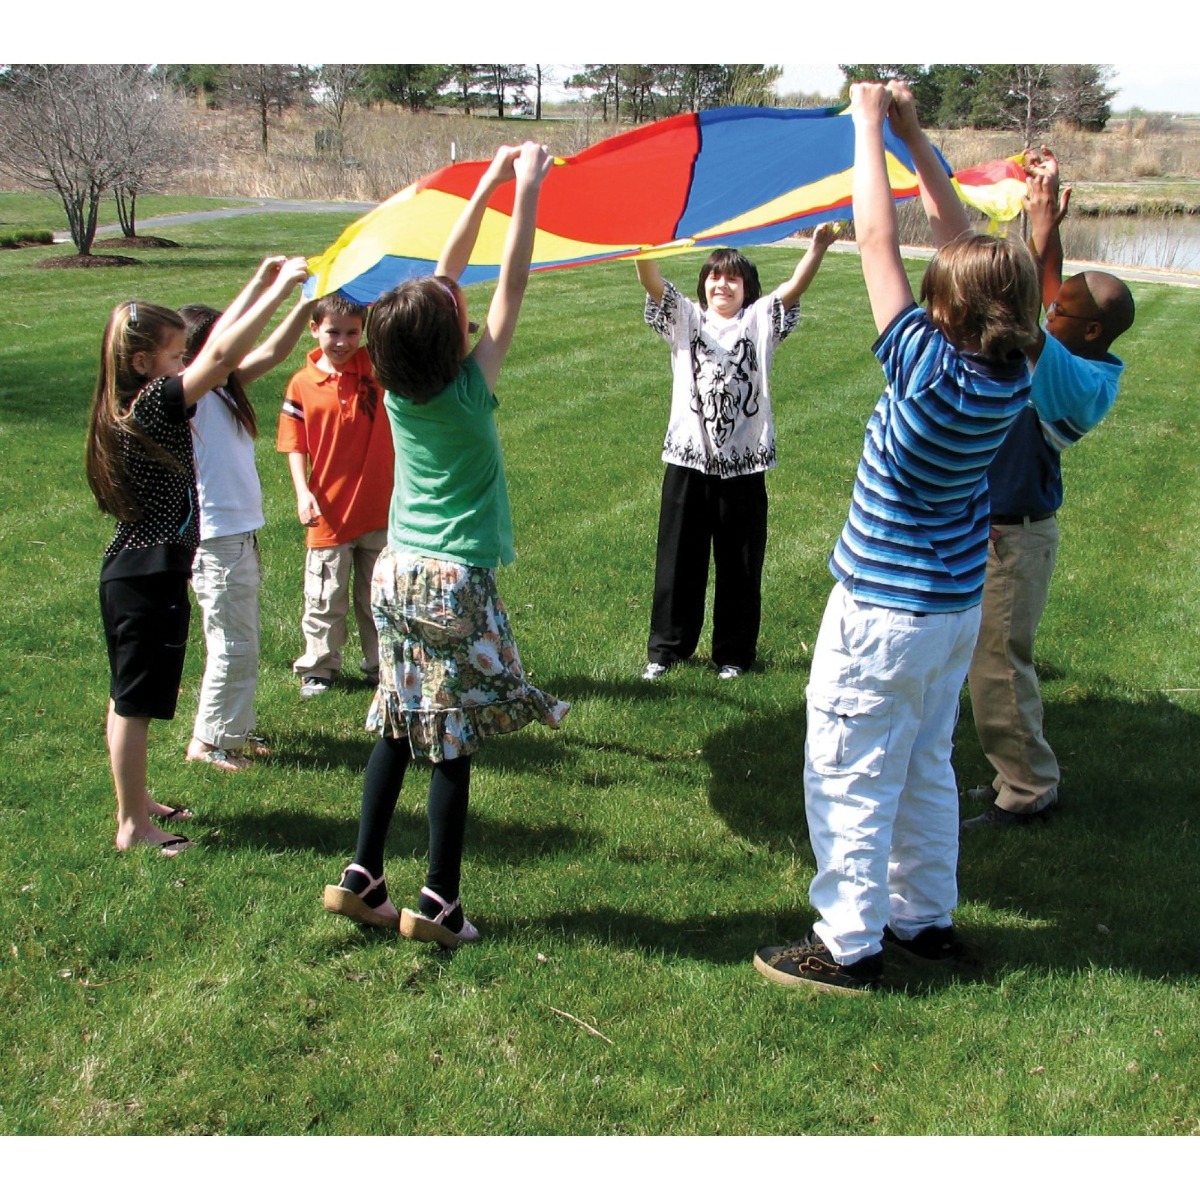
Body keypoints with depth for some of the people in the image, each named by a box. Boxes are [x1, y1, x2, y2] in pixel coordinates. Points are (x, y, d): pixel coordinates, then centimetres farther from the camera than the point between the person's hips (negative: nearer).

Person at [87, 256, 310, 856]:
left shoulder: (130, 408, 7)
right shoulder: (153, 405, -19)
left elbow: (215, 348, 14)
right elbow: (222, 356, -28)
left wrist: (260, 288, 15)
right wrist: (279, 289, -24)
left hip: (132, 573, 10)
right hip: (150, 579, -10)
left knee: (128, 698, 19)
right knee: (135, 703, 0)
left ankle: (135, 802, 33)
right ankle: (133, 825, 11)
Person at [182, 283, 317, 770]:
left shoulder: (223, 387, 10)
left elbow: (271, 351, 6)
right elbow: (220, 342, -30)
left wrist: (307, 304, -6)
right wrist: (260, 284, -31)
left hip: (239, 532, 9)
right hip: (216, 538, -9)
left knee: (239, 642, 17)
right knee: (233, 645, -1)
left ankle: (232, 730, 29)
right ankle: (208, 741, 11)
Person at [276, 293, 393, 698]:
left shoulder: (375, 369, -2)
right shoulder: (303, 384, -5)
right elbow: (295, 445, -2)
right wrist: (303, 491, -13)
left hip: (378, 508, 1)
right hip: (329, 512, -1)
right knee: (324, 598, 8)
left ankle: (381, 665, 27)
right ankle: (319, 667, 24)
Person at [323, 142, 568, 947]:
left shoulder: (396, 388, 0)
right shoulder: (468, 392, -15)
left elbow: (445, 276, 8)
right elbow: (513, 287, -9)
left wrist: (490, 185, 13)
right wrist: (527, 191, -3)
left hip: (397, 572, 6)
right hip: (455, 583, -6)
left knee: (398, 730, 14)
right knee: (452, 742, 2)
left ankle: (363, 879, 19)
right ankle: (439, 903, 8)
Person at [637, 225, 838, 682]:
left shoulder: (759, 321, 4)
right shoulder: (685, 318, 6)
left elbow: (794, 288, -11)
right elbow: (652, 282, -9)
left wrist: (817, 249, -29)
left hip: (744, 464, 0)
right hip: (688, 459, 1)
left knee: (740, 564, 10)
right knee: (679, 559, 11)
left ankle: (734, 652, 25)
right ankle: (666, 647, 25)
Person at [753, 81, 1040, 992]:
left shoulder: (934, 372, -26)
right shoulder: (1012, 376, -7)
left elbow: (879, 239, -21)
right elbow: (963, 243, 2)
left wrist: (870, 124, -11)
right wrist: (915, 137, 4)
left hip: (884, 612, -8)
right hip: (957, 607, 8)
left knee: (850, 778, 4)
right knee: (926, 769, 20)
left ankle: (848, 944, 13)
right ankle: (926, 917, 33)